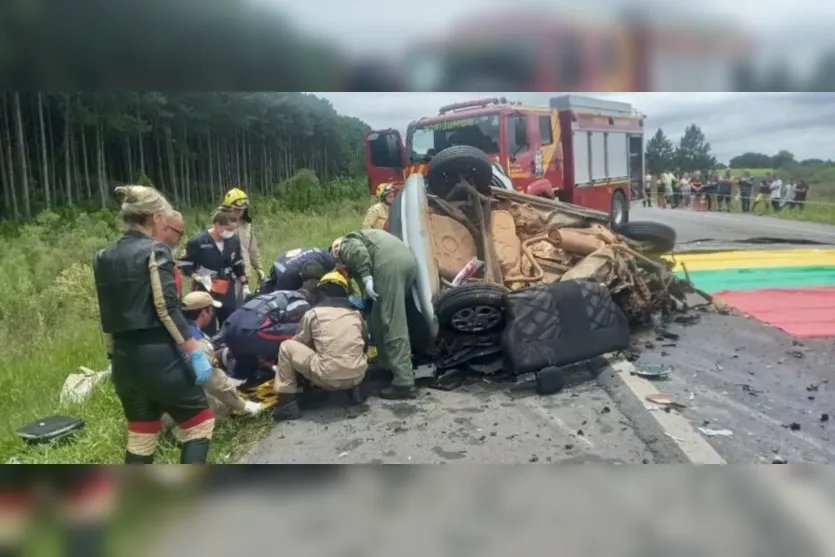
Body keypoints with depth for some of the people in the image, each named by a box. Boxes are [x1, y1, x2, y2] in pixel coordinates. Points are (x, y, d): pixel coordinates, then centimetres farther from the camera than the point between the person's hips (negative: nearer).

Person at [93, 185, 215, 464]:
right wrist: (196, 353, -16)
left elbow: (108, 318, 15)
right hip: (158, 354, -7)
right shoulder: (155, 251, -9)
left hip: (124, 357, 7)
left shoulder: (103, 258, 12)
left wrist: (114, 357, 22)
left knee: (140, 435, 18)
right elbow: (167, 309, -17)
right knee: (200, 422, 7)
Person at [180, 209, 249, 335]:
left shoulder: (234, 240, 1)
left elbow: (239, 265, 13)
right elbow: (184, 265, -9)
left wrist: (244, 285, 10)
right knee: (208, 330, 0)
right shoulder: (197, 242, -16)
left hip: (228, 292, 5)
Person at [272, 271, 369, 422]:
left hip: (328, 378, -5)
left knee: (286, 347, 13)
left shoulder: (313, 313, 6)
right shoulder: (356, 313, 17)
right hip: (357, 376, 5)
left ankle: (287, 403, 8)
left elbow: (300, 343, 19)